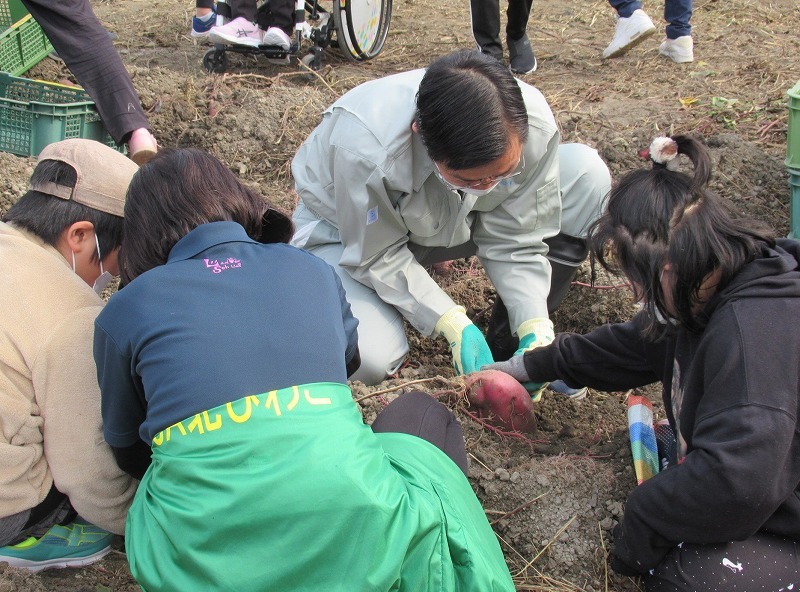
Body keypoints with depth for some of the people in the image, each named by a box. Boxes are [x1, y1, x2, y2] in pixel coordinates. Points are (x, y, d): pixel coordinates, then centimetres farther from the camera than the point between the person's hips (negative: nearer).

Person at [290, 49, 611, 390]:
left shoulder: (533, 123, -28)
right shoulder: (364, 147, -40)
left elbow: (515, 241, -16)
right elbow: (378, 258, -25)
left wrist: (535, 328, -28)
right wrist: (454, 324, -32)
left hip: (453, 222, 4)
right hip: (355, 230, -4)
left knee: (587, 175, -17)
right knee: (369, 360, -34)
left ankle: (509, 347, -6)